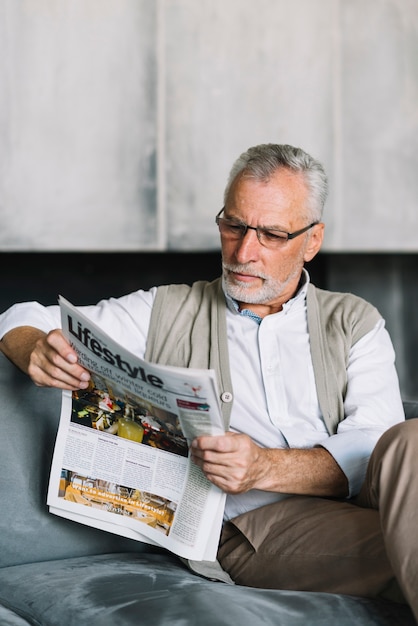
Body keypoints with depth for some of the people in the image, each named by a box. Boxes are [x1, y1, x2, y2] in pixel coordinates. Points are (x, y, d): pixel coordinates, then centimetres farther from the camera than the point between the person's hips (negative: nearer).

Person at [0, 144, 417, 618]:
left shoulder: (354, 324, 17)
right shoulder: (167, 312, 19)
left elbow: (374, 447, 1)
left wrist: (266, 468, -17)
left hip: (352, 506, 3)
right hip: (252, 526, -3)